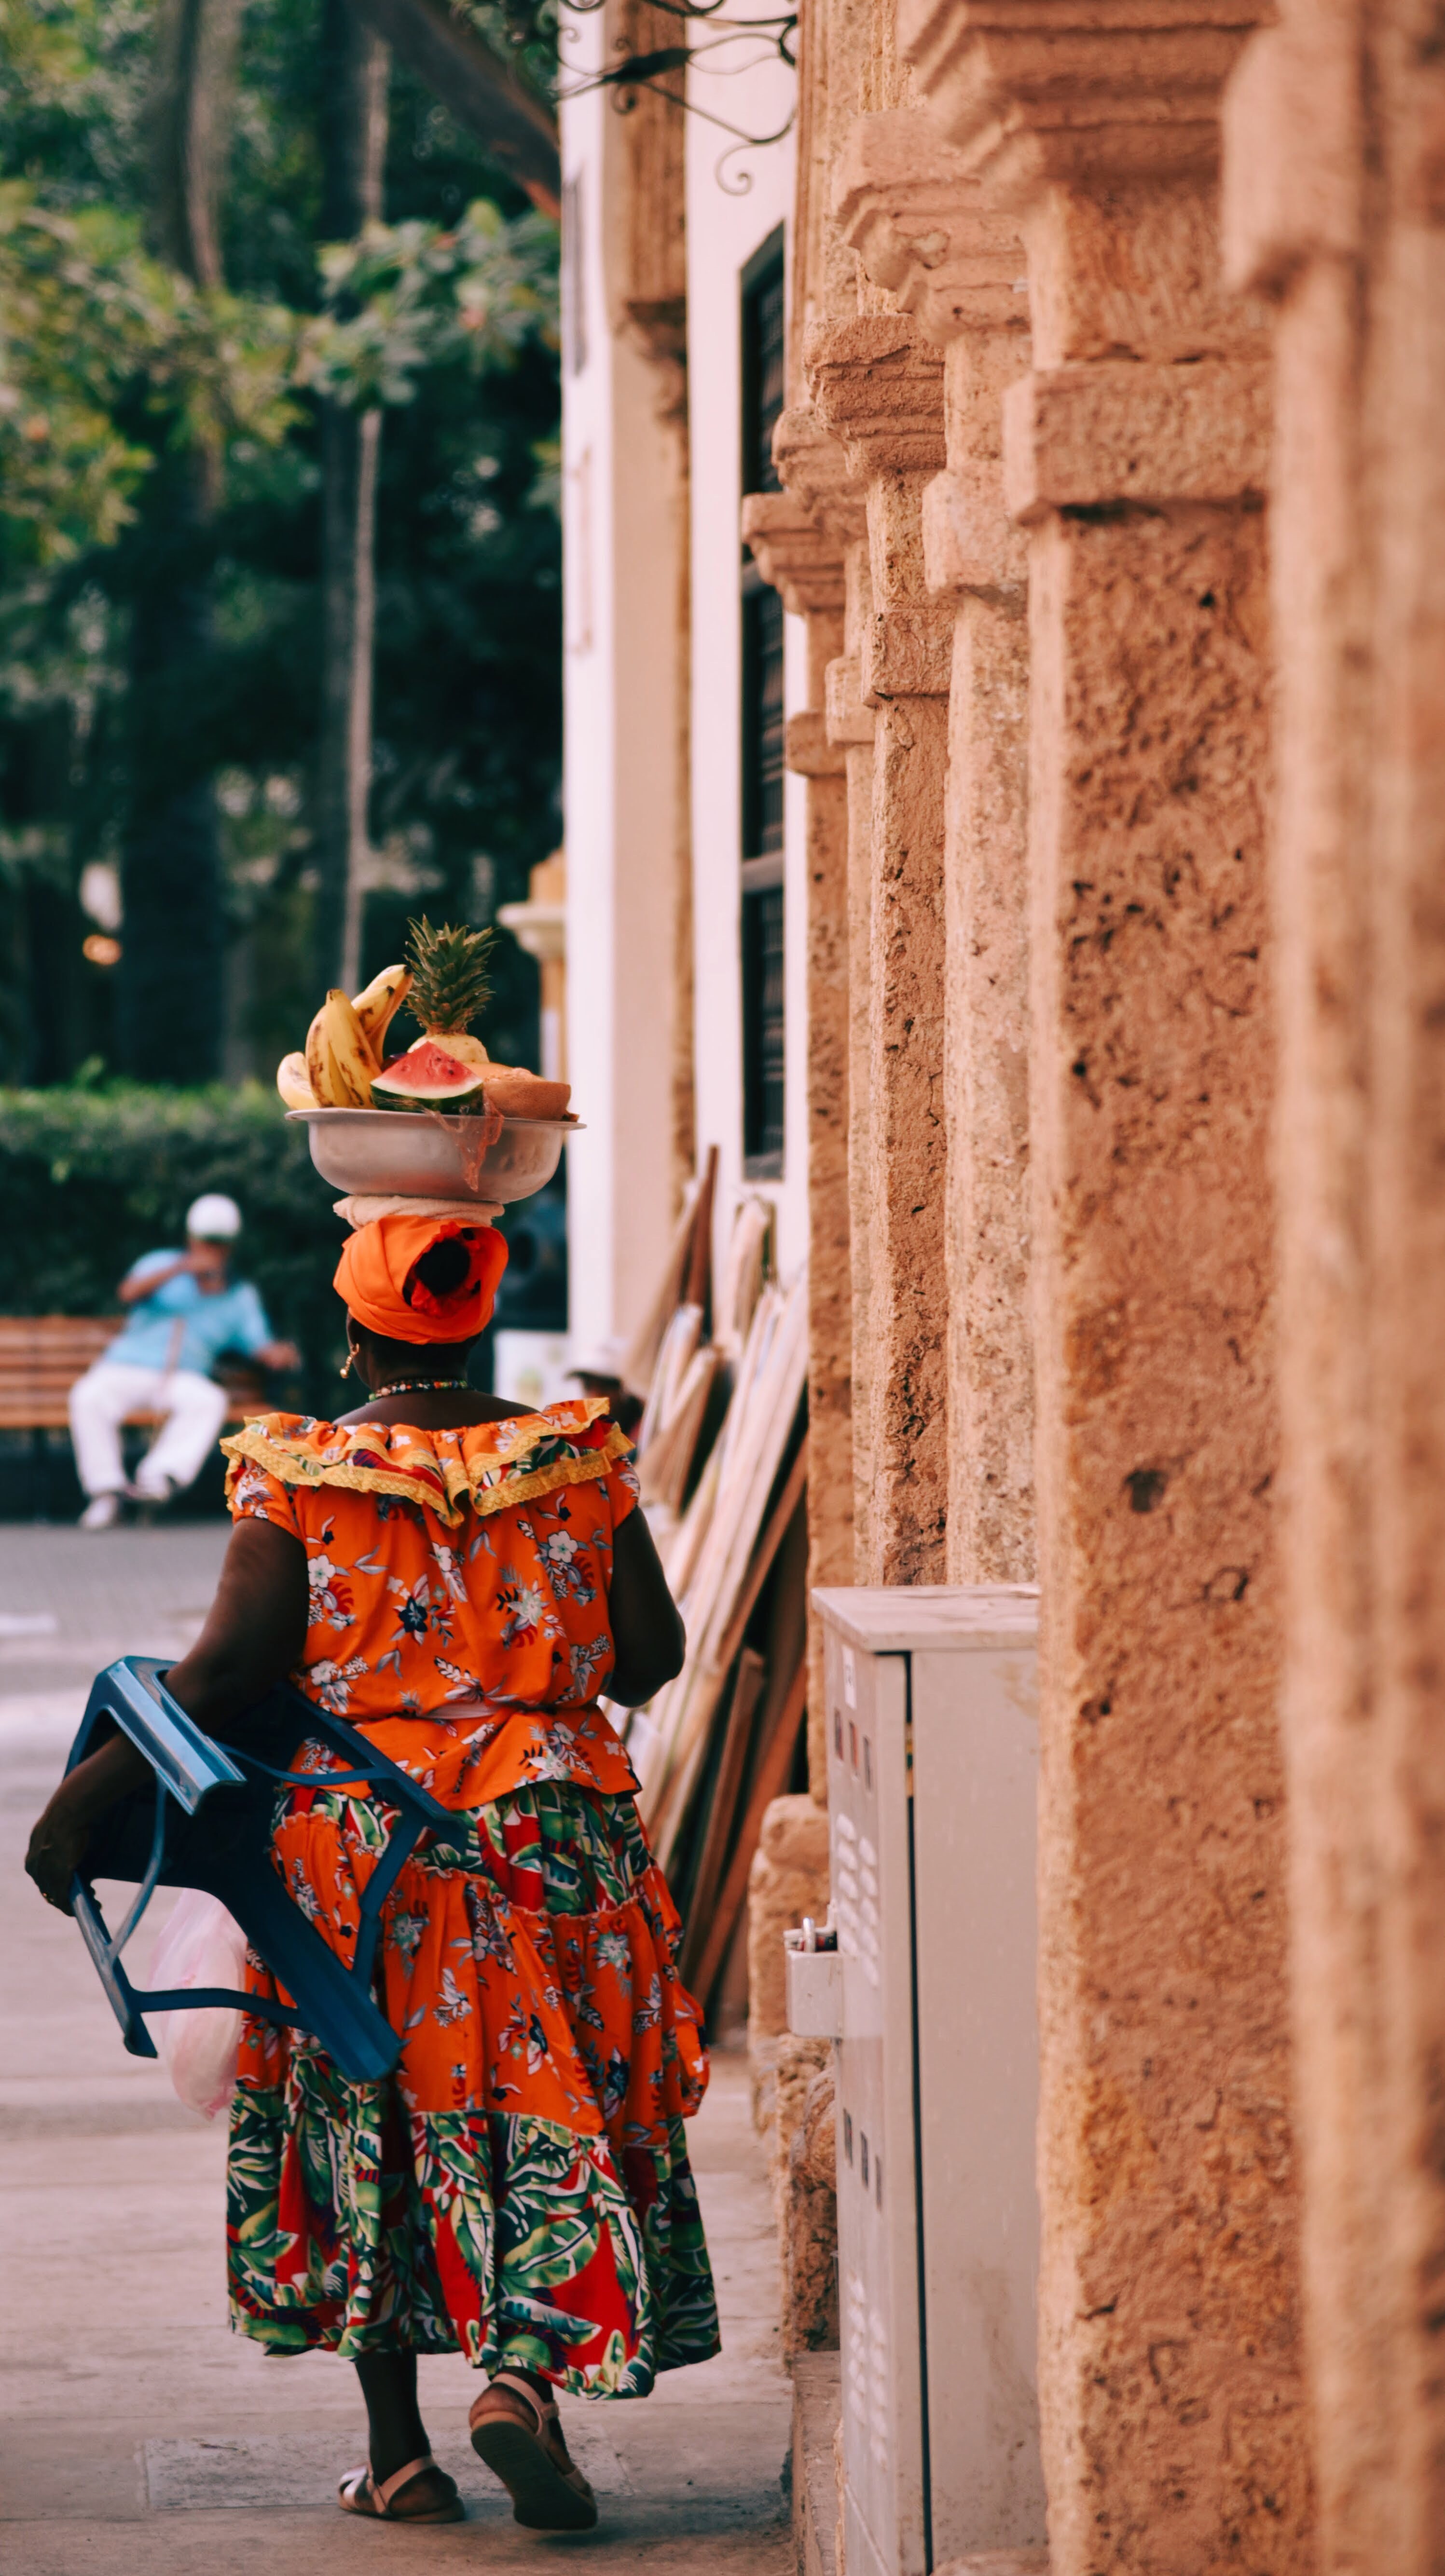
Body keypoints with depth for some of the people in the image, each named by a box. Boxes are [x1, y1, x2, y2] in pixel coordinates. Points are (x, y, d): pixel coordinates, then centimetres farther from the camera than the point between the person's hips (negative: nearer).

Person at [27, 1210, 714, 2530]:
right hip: (551, 1828, 0)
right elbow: (651, 1655, 1)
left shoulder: (297, 1474, -5)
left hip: (355, 1834, 0)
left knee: (366, 2121, 10)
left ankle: (397, 2450, 12)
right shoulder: (577, 1459, 0)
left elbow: (231, 1661, -13)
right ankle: (527, 2368, -17)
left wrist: (91, 1788, -10)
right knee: (554, 2105, 6)